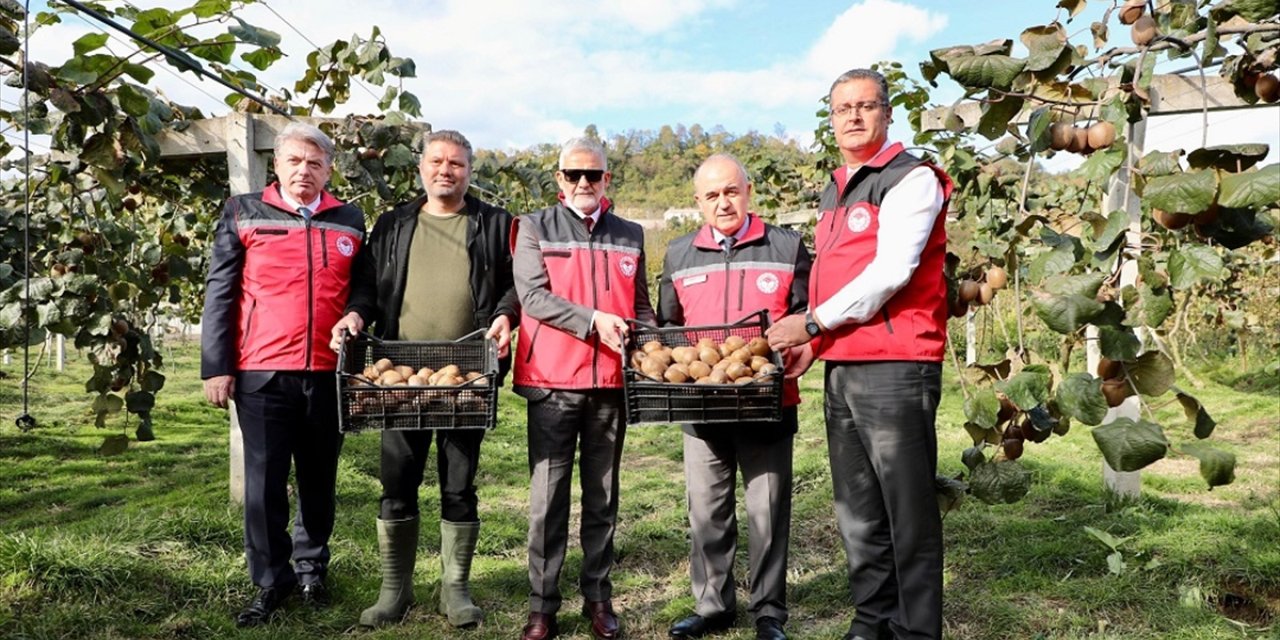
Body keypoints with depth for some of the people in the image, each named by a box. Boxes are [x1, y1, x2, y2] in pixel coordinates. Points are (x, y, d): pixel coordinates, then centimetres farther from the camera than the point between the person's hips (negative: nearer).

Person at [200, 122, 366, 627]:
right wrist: (216, 367, -4)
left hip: (328, 373, 2)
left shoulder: (350, 222, 10)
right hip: (262, 374, -2)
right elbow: (220, 294, 2)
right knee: (264, 483, 4)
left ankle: (311, 568, 29)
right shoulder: (243, 215, 5)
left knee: (319, 480, 12)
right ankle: (272, 581, 18)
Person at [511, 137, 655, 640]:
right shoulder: (535, 228, 5)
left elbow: (641, 306, 16)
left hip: (611, 381, 3)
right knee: (547, 497, 2)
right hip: (552, 381, -3)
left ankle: (598, 599, 21)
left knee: (602, 496, 10)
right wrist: (593, 321, -17)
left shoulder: (630, 236, 14)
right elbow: (533, 296, -8)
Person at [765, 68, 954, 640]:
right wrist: (813, 339, 10)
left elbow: (890, 272, -15)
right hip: (840, 368, 8)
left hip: (895, 367, -8)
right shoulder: (833, 193, 21)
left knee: (908, 510, -1)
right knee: (857, 510, 14)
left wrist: (813, 322, -11)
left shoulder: (911, 180, -4)